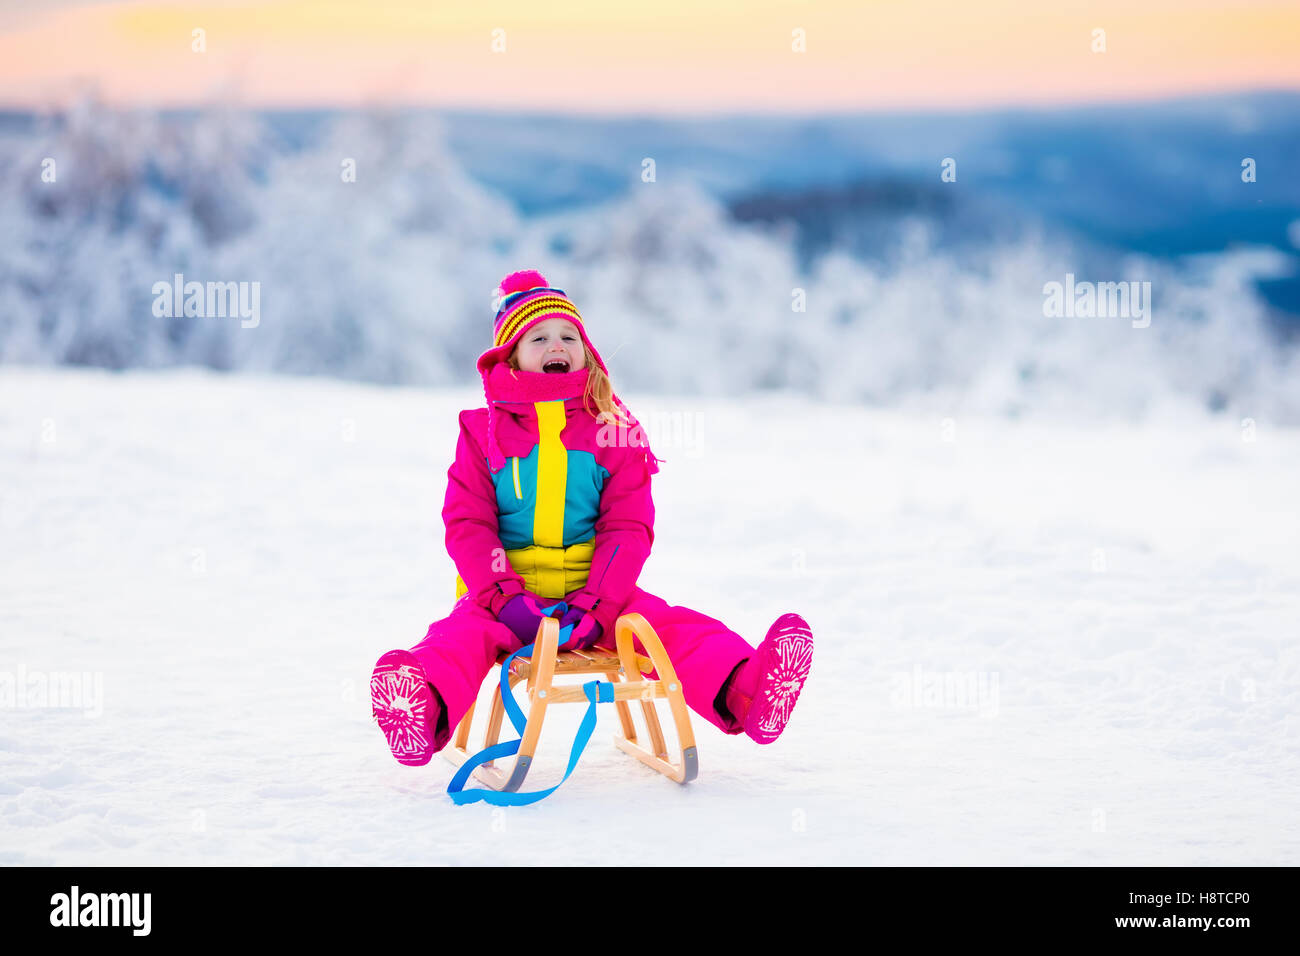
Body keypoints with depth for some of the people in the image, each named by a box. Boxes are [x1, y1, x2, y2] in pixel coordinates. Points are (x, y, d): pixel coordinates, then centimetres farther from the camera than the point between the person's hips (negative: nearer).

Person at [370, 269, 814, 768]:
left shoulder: (615, 431, 6)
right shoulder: (483, 431, 5)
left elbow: (628, 529, 0)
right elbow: (466, 525, -1)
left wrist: (595, 604, -16)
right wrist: (506, 598, -18)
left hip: (595, 590, 2)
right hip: (506, 590, -1)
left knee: (671, 627, -24)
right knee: (463, 632, -33)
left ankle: (744, 690, -46)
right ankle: (426, 711, -62)